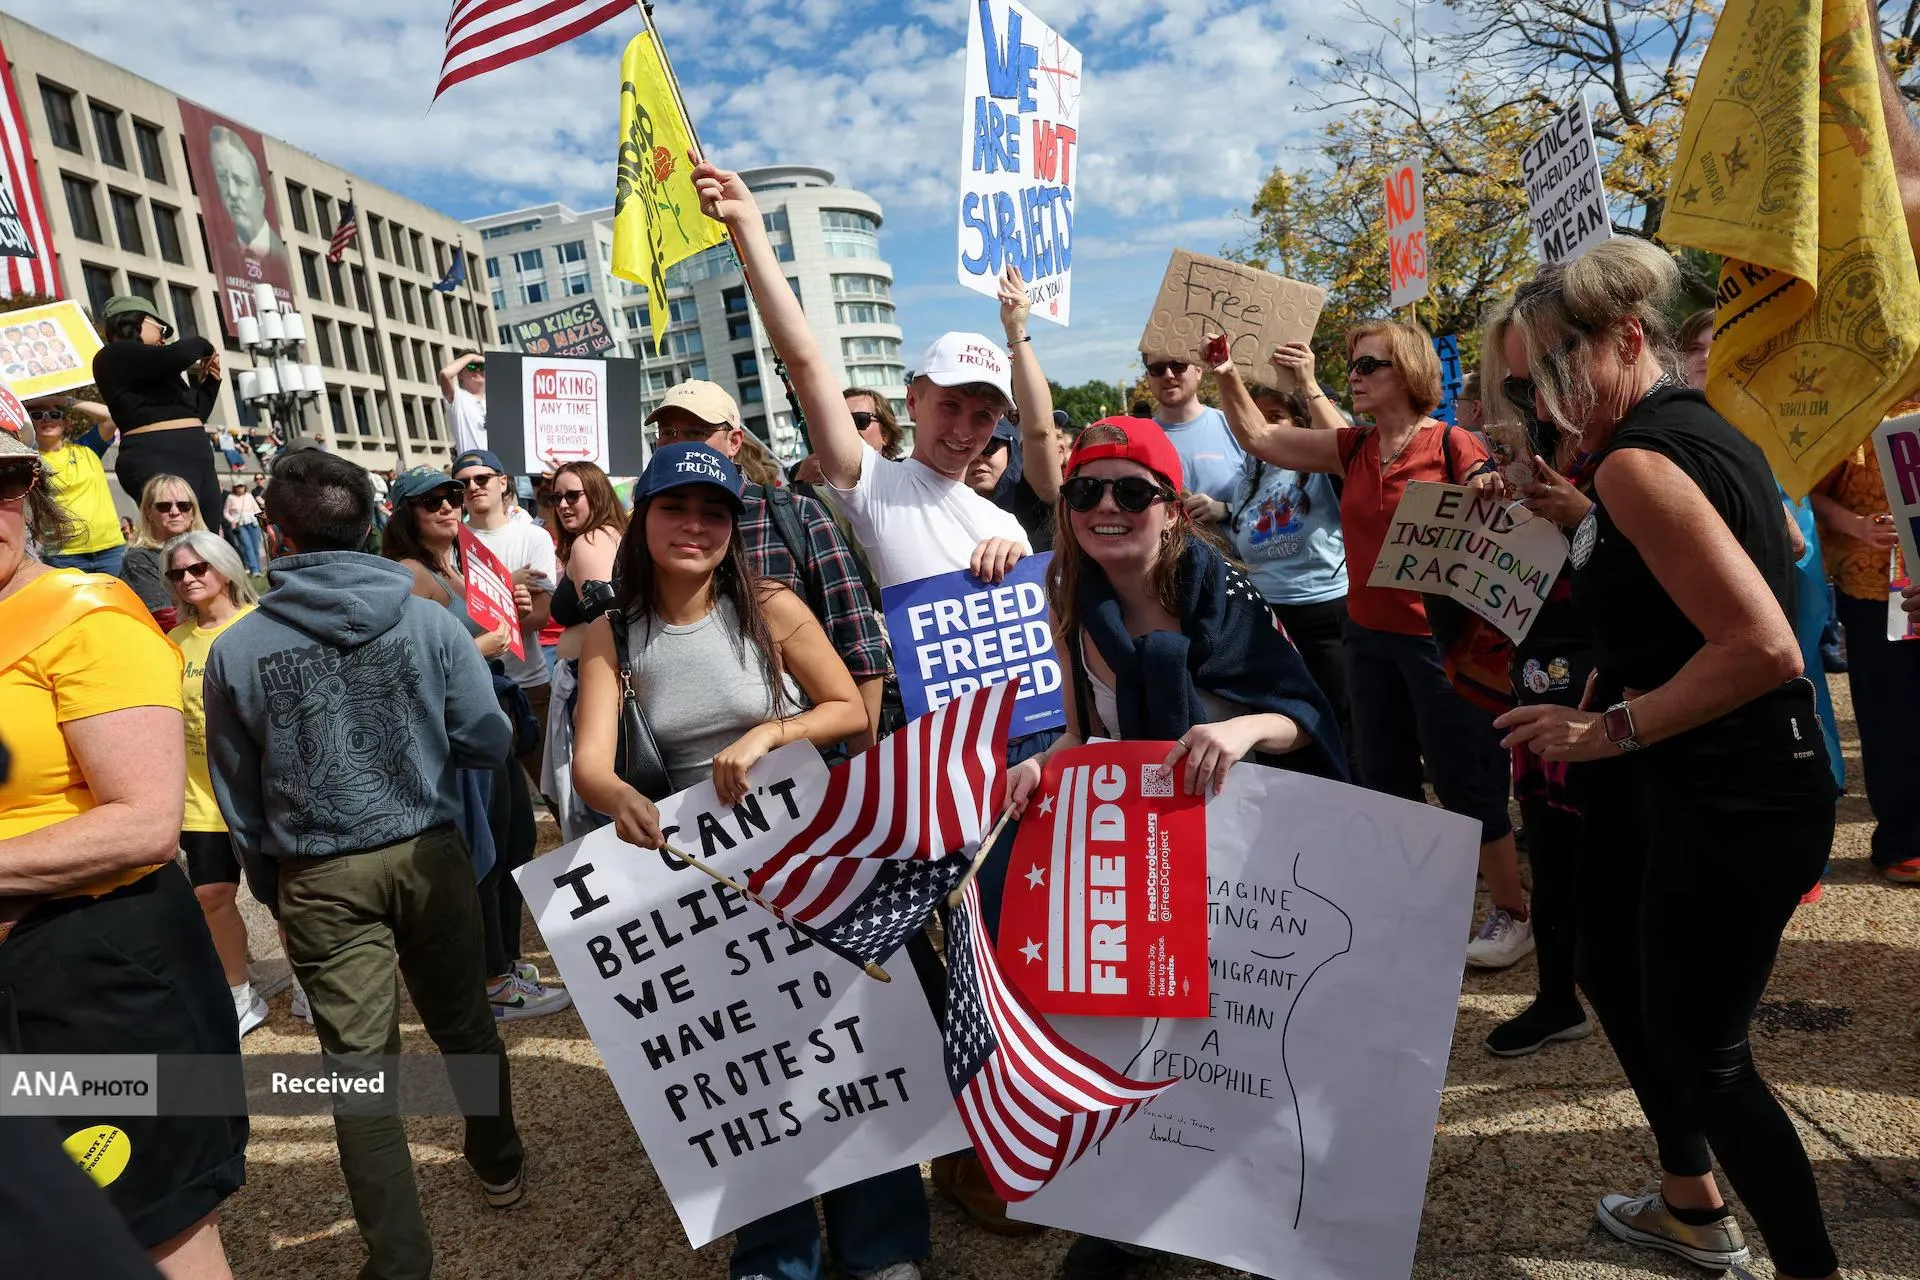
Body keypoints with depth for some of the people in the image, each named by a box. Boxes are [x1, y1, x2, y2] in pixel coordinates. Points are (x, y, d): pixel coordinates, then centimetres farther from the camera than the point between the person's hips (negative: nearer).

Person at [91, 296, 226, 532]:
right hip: (158, 460, -9)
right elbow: (175, 356, -15)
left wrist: (209, 380, 22)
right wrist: (202, 345, 4)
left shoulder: (153, 371, 27)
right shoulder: (116, 354, 1)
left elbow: (194, 416, 31)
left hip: (195, 458, 9)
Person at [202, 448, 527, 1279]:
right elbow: (489, 742, -7)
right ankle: (500, 1166, 40)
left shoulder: (235, 650, -9)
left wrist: (271, 889, 16)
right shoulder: (430, 622, -11)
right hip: (428, 854, 1)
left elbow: (237, 796, 1)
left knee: (360, 1066, 7)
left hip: (319, 878, -1)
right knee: (465, 1026, 21)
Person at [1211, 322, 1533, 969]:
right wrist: (1228, 378, -2)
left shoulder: (1454, 446, -10)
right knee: (1384, 784, 16)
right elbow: (1259, 438, 8)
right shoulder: (1352, 448, 6)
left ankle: (1511, 912, 22)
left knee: (1466, 781, 4)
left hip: (1437, 636, -6)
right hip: (1368, 635, 6)